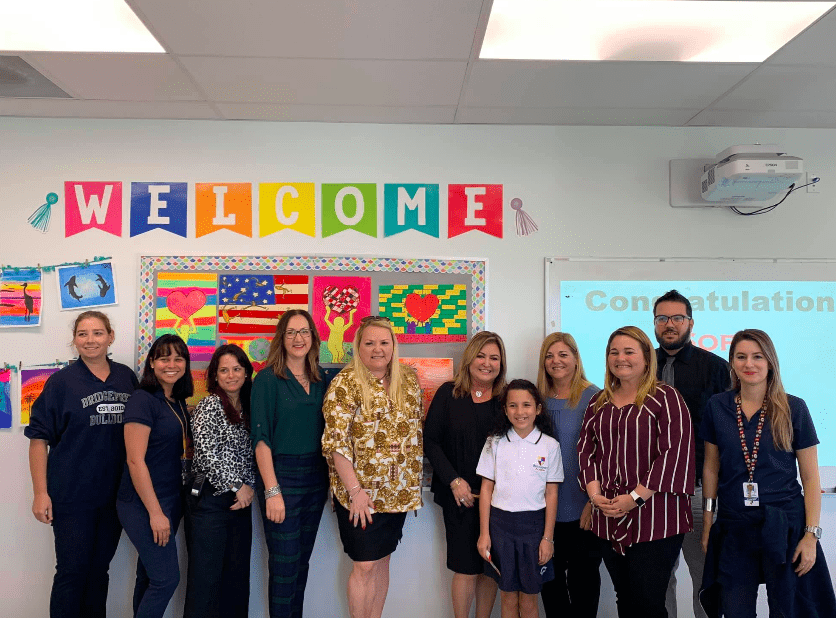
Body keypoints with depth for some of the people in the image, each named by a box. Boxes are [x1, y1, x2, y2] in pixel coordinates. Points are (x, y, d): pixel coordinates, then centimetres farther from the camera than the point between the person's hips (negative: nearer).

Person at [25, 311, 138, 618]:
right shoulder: (62, 381, -7)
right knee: (73, 572, 3)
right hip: (72, 497, -3)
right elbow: (39, 437, -6)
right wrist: (40, 493, -11)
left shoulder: (126, 377, 3)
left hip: (114, 495, 4)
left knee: (99, 569, 15)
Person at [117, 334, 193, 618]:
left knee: (149, 576, 16)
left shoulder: (179, 403, 9)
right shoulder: (143, 400, -14)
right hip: (144, 505, -7)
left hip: (172, 500, 7)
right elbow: (135, 460, -18)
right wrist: (155, 512, -18)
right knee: (167, 578, -3)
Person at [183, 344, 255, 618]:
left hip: (241, 501, 6)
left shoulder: (248, 409, 13)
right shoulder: (209, 405, -5)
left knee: (237, 575, 9)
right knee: (205, 576, -1)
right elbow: (206, 453, -14)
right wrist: (237, 486, -12)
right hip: (209, 500, -6)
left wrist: (250, 487, 1)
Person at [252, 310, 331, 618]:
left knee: (302, 561, 15)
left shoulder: (321, 380, 8)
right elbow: (261, 438, -12)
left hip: (316, 477, 5)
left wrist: (328, 477, 3)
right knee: (284, 565, 2)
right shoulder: (268, 379, -7)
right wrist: (272, 490, -17)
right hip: (281, 475, -5)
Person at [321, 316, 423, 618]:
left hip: (399, 491, 5)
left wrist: (415, 481, 8)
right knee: (365, 565, 2)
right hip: (361, 491, -5)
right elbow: (336, 442, -15)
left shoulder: (409, 379, 5)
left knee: (382, 560, 15)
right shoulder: (346, 383, -11)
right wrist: (356, 491, -18)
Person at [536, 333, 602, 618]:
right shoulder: (539, 399, 6)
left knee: (583, 577, 9)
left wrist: (594, 500, -13)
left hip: (582, 509, -4)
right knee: (550, 575, 12)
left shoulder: (594, 398, -8)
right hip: (546, 508, 4)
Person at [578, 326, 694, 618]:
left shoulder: (665, 397, -5)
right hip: (608, 518, 5)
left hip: (655, 517, -5)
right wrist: (595, 494, -3)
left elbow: (674, 453, -13)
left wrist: (636, 498, -15)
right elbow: (586, 449, 12)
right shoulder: (599, 402, 13)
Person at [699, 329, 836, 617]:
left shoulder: (793, 409, -3)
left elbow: (811, 478, -2)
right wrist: (708, 521, 6)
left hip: (785, 526, -1)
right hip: (733, 528, 2)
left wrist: (811, 534, -7)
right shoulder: (717, 407, 1)